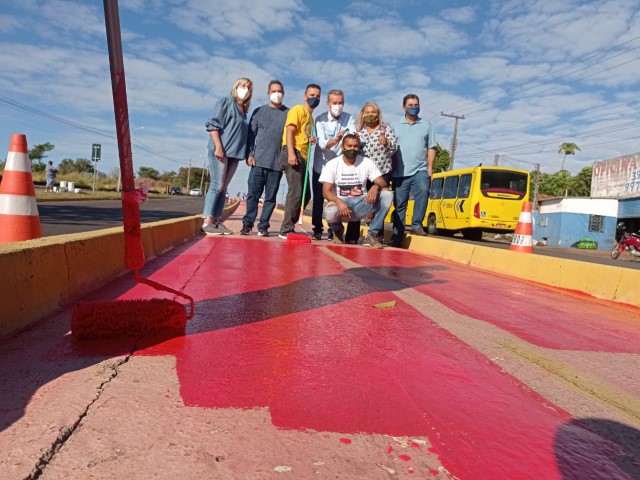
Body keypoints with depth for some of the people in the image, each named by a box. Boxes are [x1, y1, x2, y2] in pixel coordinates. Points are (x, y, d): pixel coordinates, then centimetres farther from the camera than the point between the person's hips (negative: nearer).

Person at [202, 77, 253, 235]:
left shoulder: (243, 110, 20)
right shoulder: (225, 101, 1)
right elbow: (213, 125, -8)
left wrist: (247, 153, 11)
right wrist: (218, 147, -17)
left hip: (234, 153, 7)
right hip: (220, 151, -7)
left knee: (223, 188, 5)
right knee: (216, 186, -10)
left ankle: (216, 221, 7)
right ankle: (207, 222, -9)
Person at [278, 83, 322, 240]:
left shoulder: (310, 116, 25)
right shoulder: (298, 110, -1)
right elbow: (290, 131, -13)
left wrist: (311, 140, 10)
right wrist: (291, 153, -25)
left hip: (303, 156, 10)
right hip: (293, 153, -10)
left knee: (305, 194, 9)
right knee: (296, 192, -15)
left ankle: (289, 226, 16)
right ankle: (286, 230, -10)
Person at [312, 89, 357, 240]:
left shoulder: (349, 118, -3)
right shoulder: (320, 119, -10)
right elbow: (321, 143, -22)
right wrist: (336, 140, -41)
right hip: (321, 165, -1)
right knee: (318, 199, 3)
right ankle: (317, 229, 16)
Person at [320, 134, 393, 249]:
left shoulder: (367, 162, 2)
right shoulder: (332, 164, -3)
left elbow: (383, 183, -5)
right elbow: (326, 191, -10)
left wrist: (376, 186, -31)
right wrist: (339, 202, -32)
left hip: (361, 205, 2)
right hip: (341, 203, -2)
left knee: (387, 194, -22)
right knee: (330, 211, -38)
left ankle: (372, 235, -16)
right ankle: (338, 231, 3)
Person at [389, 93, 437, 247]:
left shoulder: (426, 125, 15)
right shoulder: (395, 126, 13)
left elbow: (431, 148, 12)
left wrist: (429, 168, 2)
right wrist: (391, 169, -2)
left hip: (420, 170, 0)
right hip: (400, 172, 0)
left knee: (423, 192, -27)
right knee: (399, 204, 2)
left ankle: (417, 225, -18)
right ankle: (397, 236, 8)